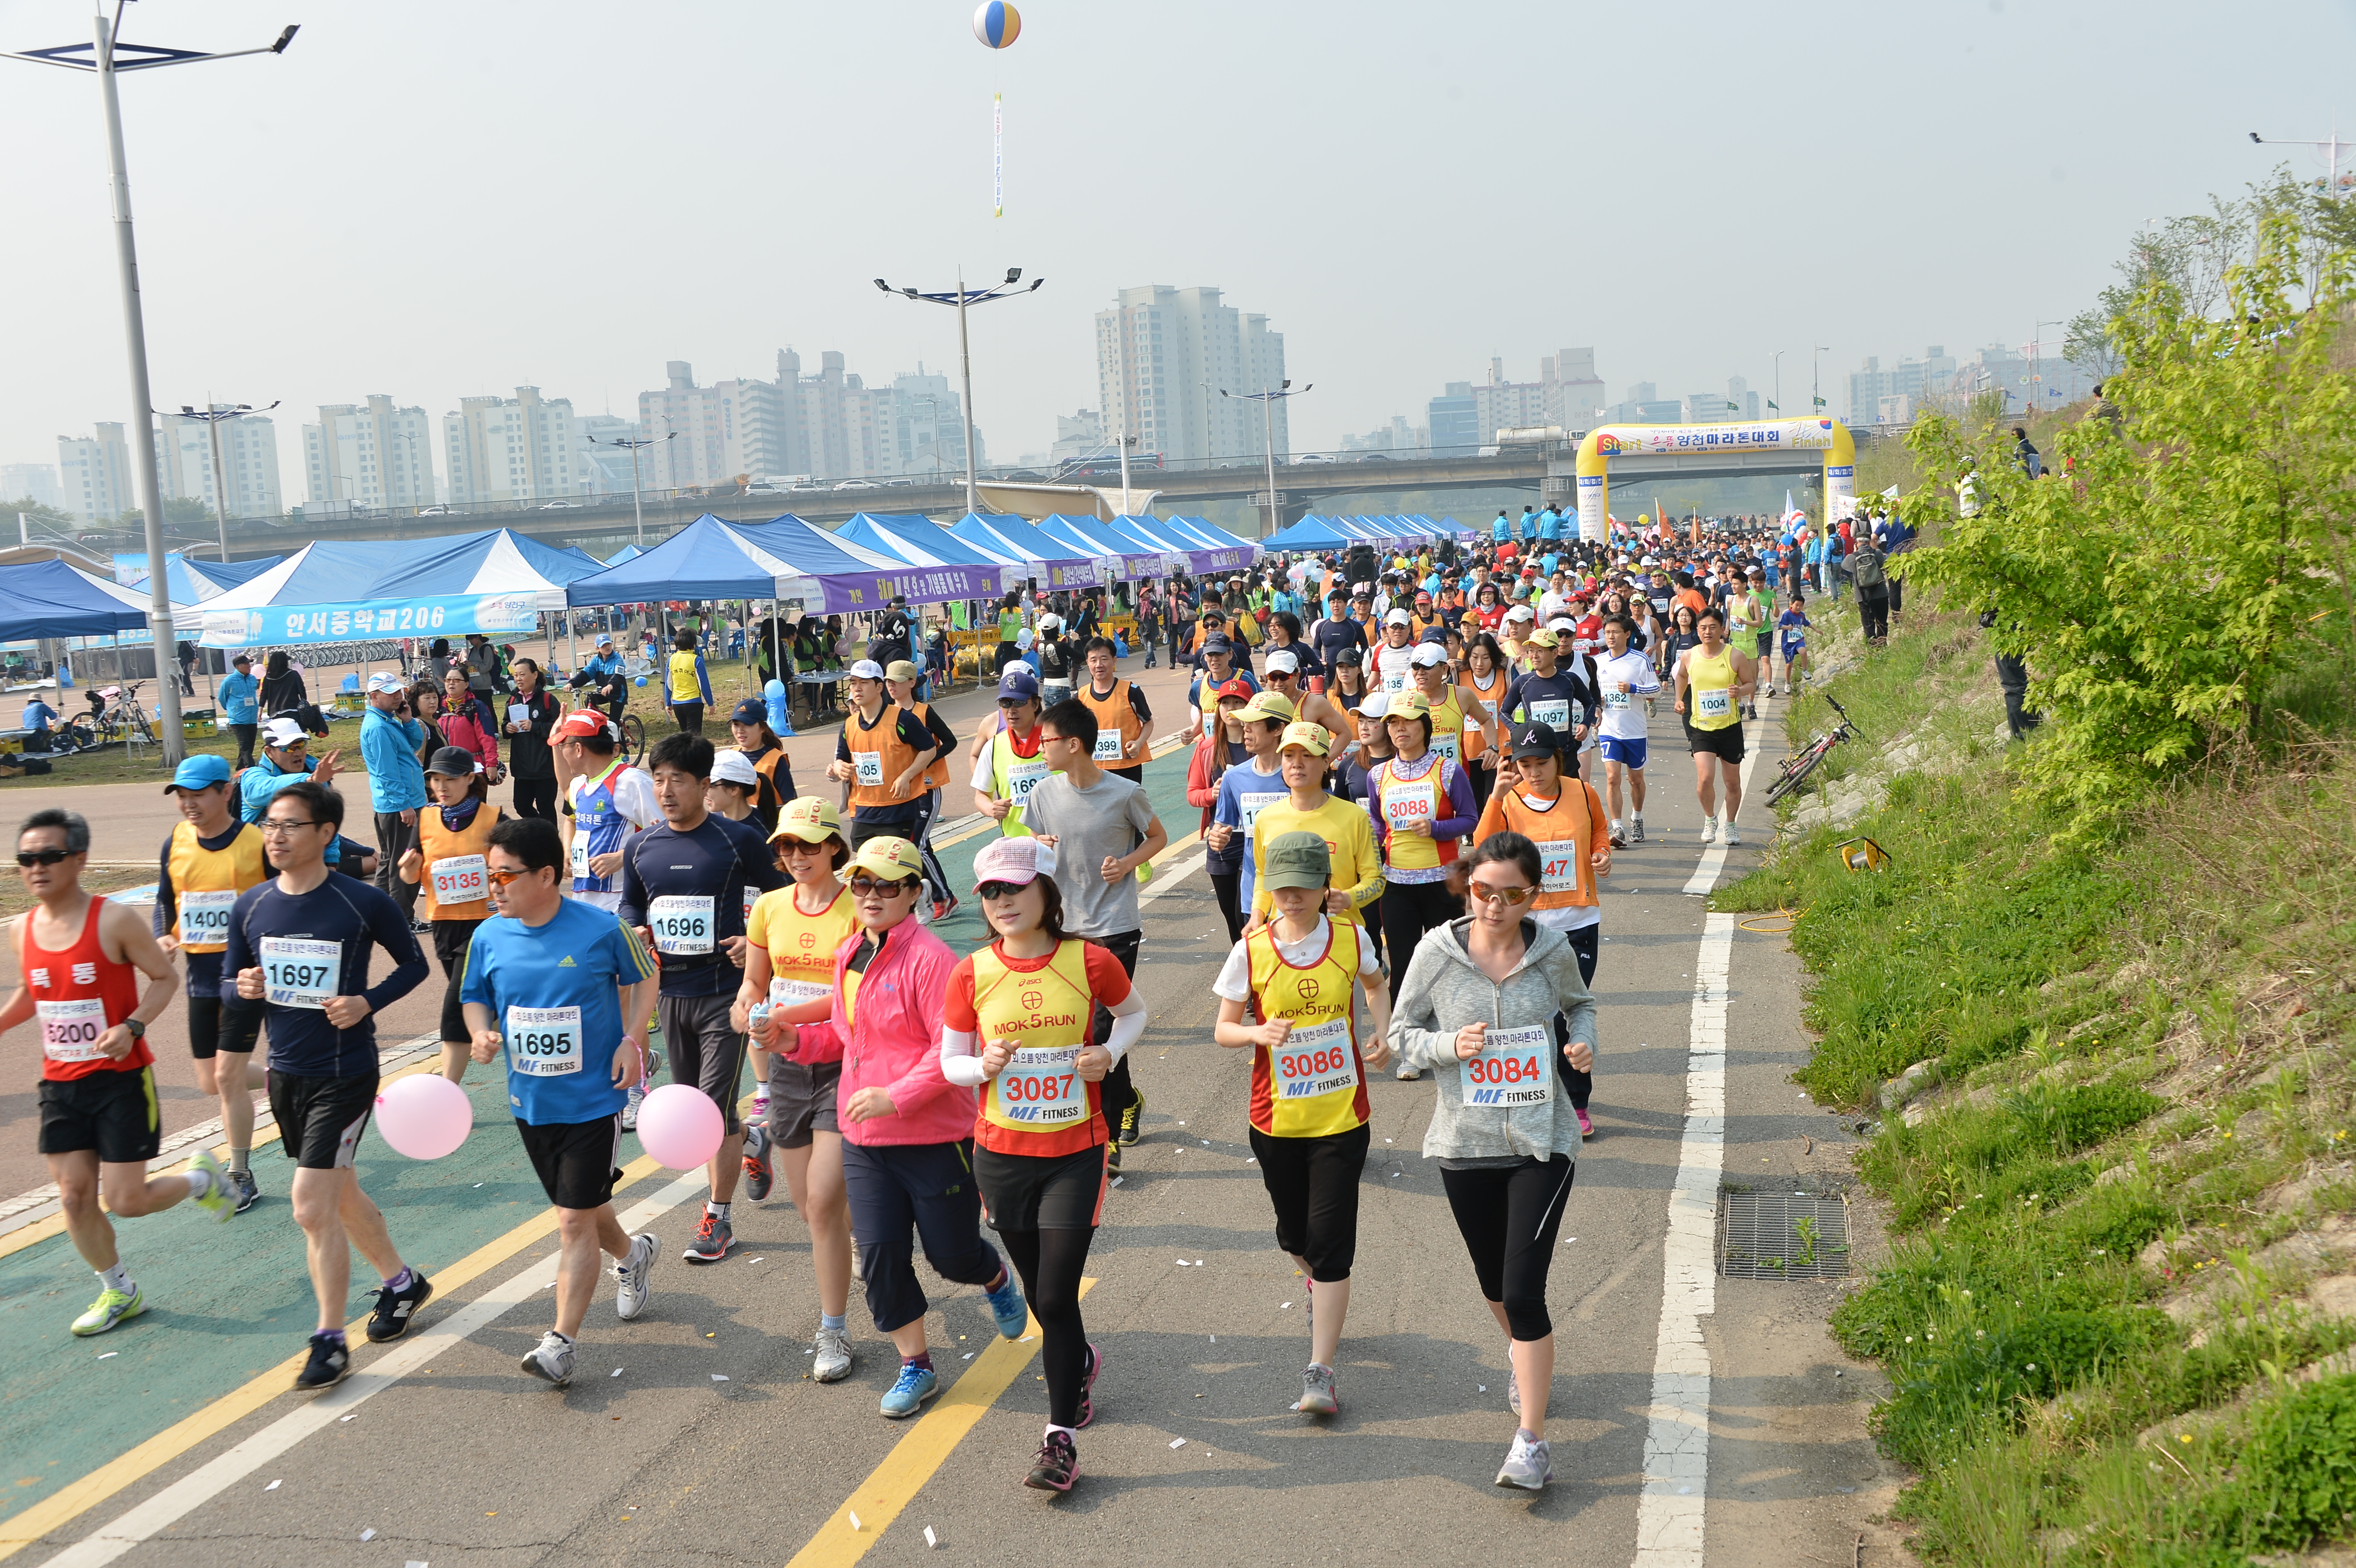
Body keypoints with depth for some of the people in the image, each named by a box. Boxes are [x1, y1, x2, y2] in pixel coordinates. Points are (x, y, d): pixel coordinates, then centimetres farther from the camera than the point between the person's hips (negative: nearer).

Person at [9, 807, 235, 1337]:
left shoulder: (114, 920, -14)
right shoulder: (22, 930, 2)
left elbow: (165, 979, -7)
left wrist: (132, 1027, -22)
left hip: (121, 1079, -5)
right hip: (60, 1084, 5)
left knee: (126, 1201, -5)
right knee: (74, 1198, 5)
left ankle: (202, 1178, 25)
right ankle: (119, 1292, 26)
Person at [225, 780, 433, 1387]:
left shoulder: (364, 903, -13)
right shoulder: (250, 908, 0)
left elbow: (414, 963, -1)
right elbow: (228, 987, 9)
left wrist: (368, 1002, -17)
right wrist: (243, 989, -14)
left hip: (345, 1075, -6)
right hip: (286, 1073, 6)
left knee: (313, 1208, -9)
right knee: (340, 1196, 20)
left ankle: (330, 1343, 4)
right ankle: (402, 1282, 42)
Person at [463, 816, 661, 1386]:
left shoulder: (602, 929, -14)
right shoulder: (490, 937, -4)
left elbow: (643, 979, 2)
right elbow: (476, 999, 10)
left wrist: (631, 1041, -11)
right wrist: (481, 1033, -12)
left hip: (593, 1099, -5)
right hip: (531, 1102, 5)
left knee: (575, 1221, -7)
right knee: (582, 1208, 21)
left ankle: (563, 1342, -1)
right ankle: (632, 1255, 51)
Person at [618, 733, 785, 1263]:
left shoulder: (739, 840, -9)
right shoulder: (640, 847, 4)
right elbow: (630, 903, 20)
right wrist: (635, 931, -2)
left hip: (724, 991, -5)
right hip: (670, 991, 5)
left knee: (716, 1109, -6)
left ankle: (718, 1219, 8)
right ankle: (753, 1142, 46)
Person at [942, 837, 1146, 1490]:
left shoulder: (1090, 962, -8)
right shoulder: (972, 975, -4)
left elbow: (1133, 1012, 11)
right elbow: (951, 1064, 3)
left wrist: (1110, 1053, -9)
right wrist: (985, 1067, -19)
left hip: (1075, 1151, -2)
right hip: (1002, 1153, 2)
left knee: (1056, 1298, -7)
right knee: (1042, 1294, 15)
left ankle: (1061, 1437, 7)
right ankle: (1082, 1361, 47)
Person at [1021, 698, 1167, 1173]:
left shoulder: (1125, 793, -12)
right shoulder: (1045, 794, -1)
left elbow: (1158, 837, 5)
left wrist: (1127, 863, -13)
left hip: (1116, 928, -5)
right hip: (1067, 926, 5)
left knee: (1104, 1028, -7)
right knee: (1089, 1025, 13)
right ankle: (1128, 1101, 38)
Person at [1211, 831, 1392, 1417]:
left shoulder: (1351, 940, -4)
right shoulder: (1252, 951, -7)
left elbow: (1376, 985, 18)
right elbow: (1224, 1029, -2)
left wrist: (1381, 1035, 1)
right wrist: (1259, 1033, -23)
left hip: (1342, 1116, -1)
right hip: (1276, 1119, 1)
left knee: (1331, 1243, -6)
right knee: (1296, 1235, 17)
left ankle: (1320, 1373, -2)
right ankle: (1318, 1290, 52)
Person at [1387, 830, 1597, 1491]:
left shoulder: (1553, 950, -6)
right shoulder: (1437, 952, -9)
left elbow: (1578, 1003, 15)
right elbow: (1402, 1032, 0)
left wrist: (1583, 1041, -6)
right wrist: (1448, 1046, -19)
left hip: (1541, 1143, -2)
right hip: (1465, 1144, 2)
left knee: (1524, 1292, -11)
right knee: (1494, 1285, 20)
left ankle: (1531, 1443, 1)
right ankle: (1530, 1365, 52)